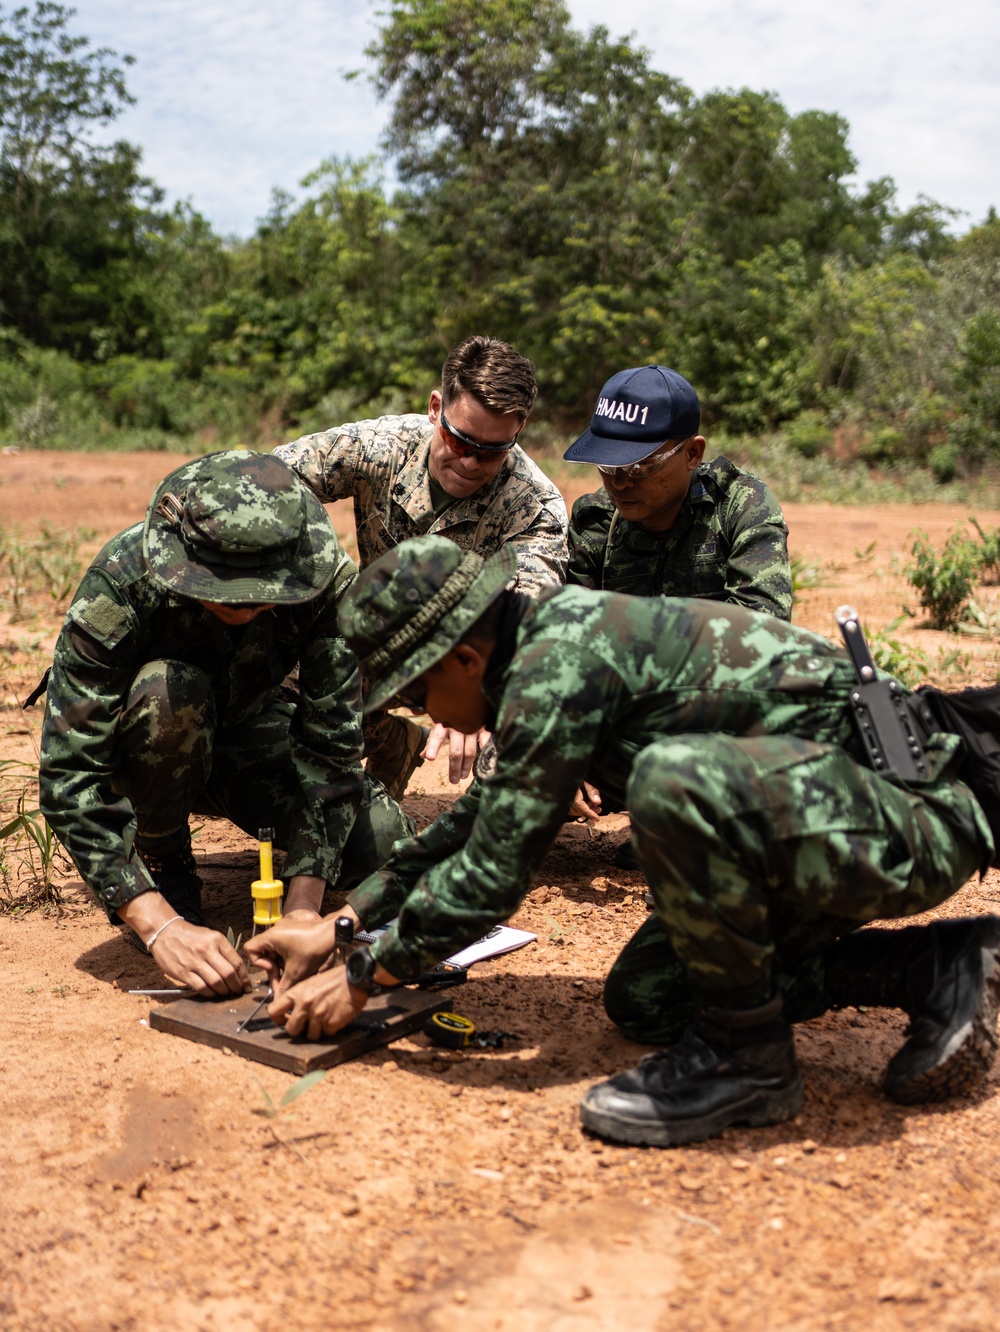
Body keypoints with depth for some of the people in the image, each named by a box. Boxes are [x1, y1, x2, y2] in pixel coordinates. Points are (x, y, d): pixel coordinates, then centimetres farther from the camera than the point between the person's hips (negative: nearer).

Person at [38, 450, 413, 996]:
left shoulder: (329, 580, -30)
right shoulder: (118, 586, -36)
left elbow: (330, 745, -27)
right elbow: (69, 777, -37)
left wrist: (303, 905, -36)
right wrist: (161, 925, -45)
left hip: (248, 727, 2)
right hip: (146, 748, -2)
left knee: (382, 845, -17)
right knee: (170, 690, -37)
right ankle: (161, 861, -9)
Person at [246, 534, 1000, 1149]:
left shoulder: (559, 662, -20)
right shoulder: (558, 633, 10)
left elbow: (495, 870, -17)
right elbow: (482, 818, 21)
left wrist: (361, 979, -2)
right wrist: (338, 930, 20)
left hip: (905, 816, -10)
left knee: (675, 782, -34)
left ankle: (747, 1055, -11)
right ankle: (939, 968, 12)